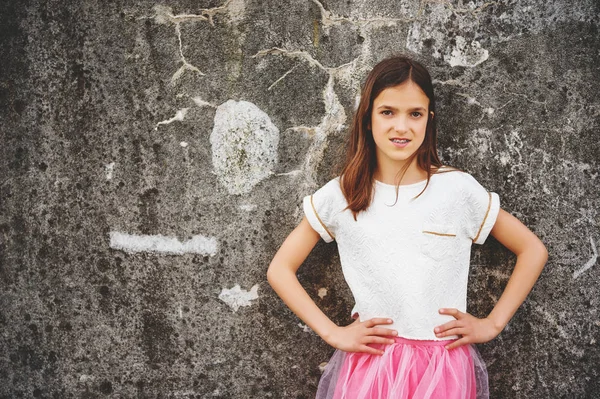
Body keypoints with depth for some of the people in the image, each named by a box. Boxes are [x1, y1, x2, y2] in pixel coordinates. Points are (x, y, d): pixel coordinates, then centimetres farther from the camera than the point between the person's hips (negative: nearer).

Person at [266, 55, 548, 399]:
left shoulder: (458, 188, -4)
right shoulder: (342, 195, -2)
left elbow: (534, 250, 5)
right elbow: (280, 270, 3)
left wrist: (493, 324, 0)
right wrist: (332, 332, -5)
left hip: (444, 366, 0)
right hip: (369, 364, 1)